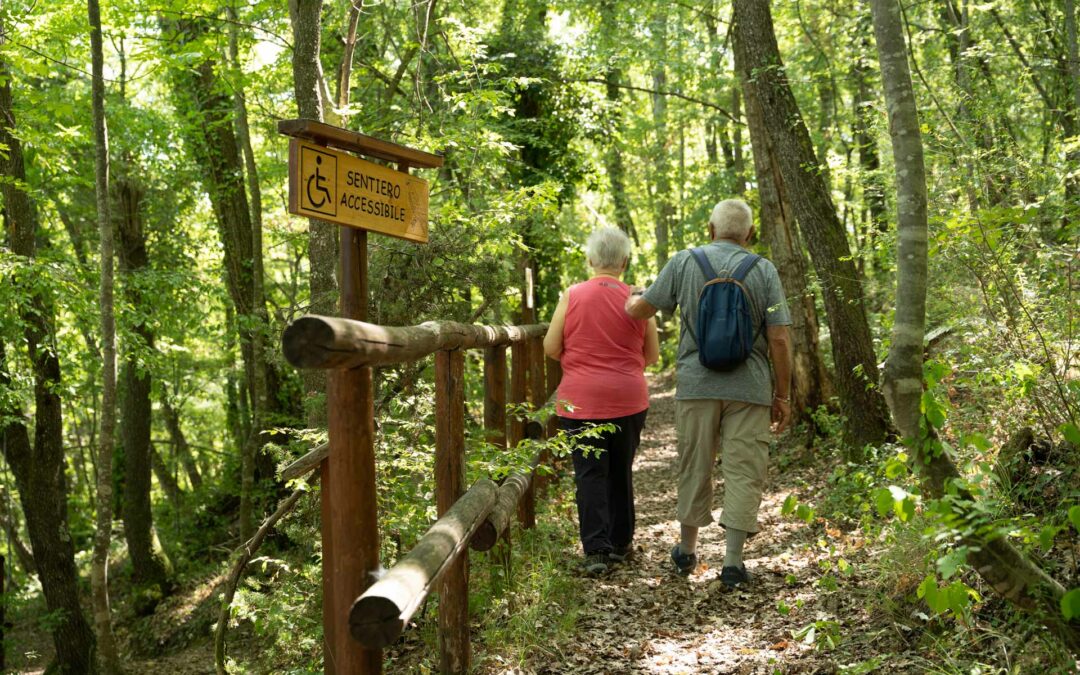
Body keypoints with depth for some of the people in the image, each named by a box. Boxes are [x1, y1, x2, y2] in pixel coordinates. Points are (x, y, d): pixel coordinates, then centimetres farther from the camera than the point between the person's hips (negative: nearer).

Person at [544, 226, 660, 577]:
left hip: (581, 399, -2)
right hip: (629, 399, 2)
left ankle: (597, 550, -7)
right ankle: (621, 542, 26)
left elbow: (550, 348, -2)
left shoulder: (573, 295, -6)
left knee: (590, 473, 1)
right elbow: (652, 354, 7)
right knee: (621, 470, 15)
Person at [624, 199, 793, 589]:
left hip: (696, 384, 1)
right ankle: (733, 562, 3)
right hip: (748, 388, -1)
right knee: (743, 472, 4)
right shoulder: (763, 271, -1)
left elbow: (641, 310, 8)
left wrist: (629, 303, 32)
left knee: (694, 469, 14)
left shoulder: (683, 263, 1)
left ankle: (687, 551, 29)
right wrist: (782, 395, 5)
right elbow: (779, 339, -4)